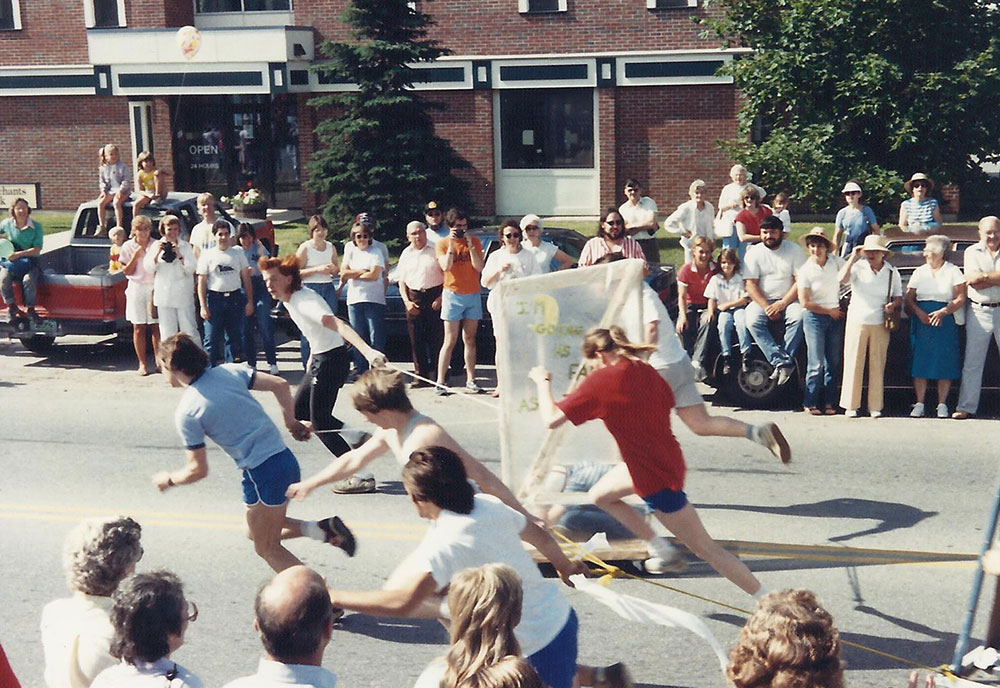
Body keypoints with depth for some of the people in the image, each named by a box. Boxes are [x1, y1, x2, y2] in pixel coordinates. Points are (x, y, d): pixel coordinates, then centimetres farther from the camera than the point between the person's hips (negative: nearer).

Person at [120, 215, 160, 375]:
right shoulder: (128, 247, 3)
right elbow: (127, 272, 0)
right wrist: (136, 256, -11)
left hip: (154, 288, 0)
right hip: (136, 288, 0)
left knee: (156, 326, -2)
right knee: (139, 328, 2)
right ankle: (142, 363, 9)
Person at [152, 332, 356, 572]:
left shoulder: (186, 413, -9)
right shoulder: (228, 371, 6)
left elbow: (198, 470, -5)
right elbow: (280, 385, 6)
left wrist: (169, 479, 15)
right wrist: (291, 422, 20)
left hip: (262, 473, -7)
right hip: (285, 458, 7)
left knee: (267, 548, 10)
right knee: (256, 531, 24)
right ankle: (323, 529, 8)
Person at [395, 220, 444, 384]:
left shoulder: (435, 251, 0)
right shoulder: (406, 254, 14)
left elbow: (446, 276, -2)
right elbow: (401, 281, 16)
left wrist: (441, 298, -11)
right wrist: (407, 301, 3)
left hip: (434, 296, -4)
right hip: (414, 298, 4)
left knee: (436, 338, -4)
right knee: (416, 340, 3)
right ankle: (422, 376, 10)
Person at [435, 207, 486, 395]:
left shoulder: (475, 242, 6)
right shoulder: (442, 244, 0)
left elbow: (479, 267, -4)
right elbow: (446, 266, -15)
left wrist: (470, 245, -11)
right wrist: (452, 243, -16)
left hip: (473, 295, 3)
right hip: (453, 295, -3)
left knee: (470, 340, 7)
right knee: (450, 341, -6)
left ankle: (471, 380, 12)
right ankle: (440, 382, -5)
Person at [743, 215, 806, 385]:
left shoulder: (794, 250, 1)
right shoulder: (754, 252, 3)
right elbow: (750, 284, -4)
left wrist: (782, 304, -16)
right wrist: (766, 307, -16)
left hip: (788, 299, -1)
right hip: (762, 300, 1)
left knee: (798, 317, -33)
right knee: (753, 321, -30)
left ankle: (780, 363, -30)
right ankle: (784, 363, -35)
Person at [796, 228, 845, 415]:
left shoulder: (835, 261, 1)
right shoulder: (806, 271, -9)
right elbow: (804, 303, -9)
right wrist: (829, 312, -4)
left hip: (836, 316, 4)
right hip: (814, 317, -4)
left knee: (834, 363, 4)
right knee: (816, 364, -7)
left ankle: (829, 402, 11)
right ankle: (810, 403, 3)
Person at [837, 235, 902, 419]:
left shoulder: (892, 272, 6)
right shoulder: (858, 267, -1)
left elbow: (898, 296, 15)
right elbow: (842, 279, -19)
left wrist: (893, 305, -7)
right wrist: (853, 257, -18)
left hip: (880, 324, 1)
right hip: (857, 322, -1)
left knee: (877, 365, 3)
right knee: (853, 363, 0)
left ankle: (875, 406, 9)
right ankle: (851, 405, 6)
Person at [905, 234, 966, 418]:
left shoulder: (953, 272, 3)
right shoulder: (919, 272, 12)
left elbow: (960, 299, -4)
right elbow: (909, 298, 7)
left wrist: (943, 312, -19)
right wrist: (919, 313, -11)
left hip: (945, 321, -3)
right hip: (921, 321, 3)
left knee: (945, 364, -3)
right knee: (919, 362, -1)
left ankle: (942, 404, 5)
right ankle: (919, 404, 4)